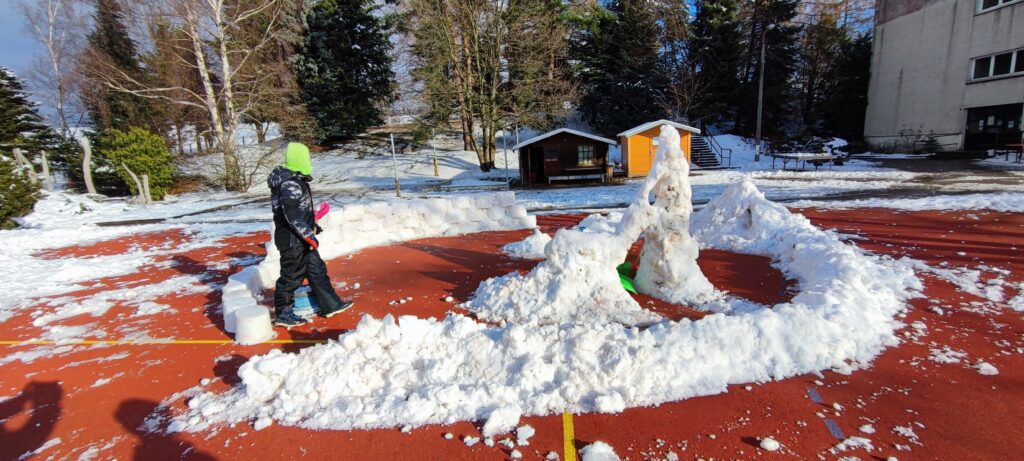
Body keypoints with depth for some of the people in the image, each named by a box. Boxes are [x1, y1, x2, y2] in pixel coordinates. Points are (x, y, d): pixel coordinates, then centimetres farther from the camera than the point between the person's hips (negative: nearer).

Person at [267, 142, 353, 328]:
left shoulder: (295, 180, 10)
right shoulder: (290, 184, -21)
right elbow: (291, 216, -25)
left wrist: (312, 226, 24)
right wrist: (309, 235, -21)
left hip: (301, 239, 10)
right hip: (292, 241, -10)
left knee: (316, 269, 14)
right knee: (292, 276, 3)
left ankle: (330, 304, 23)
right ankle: (282, 314, 19)